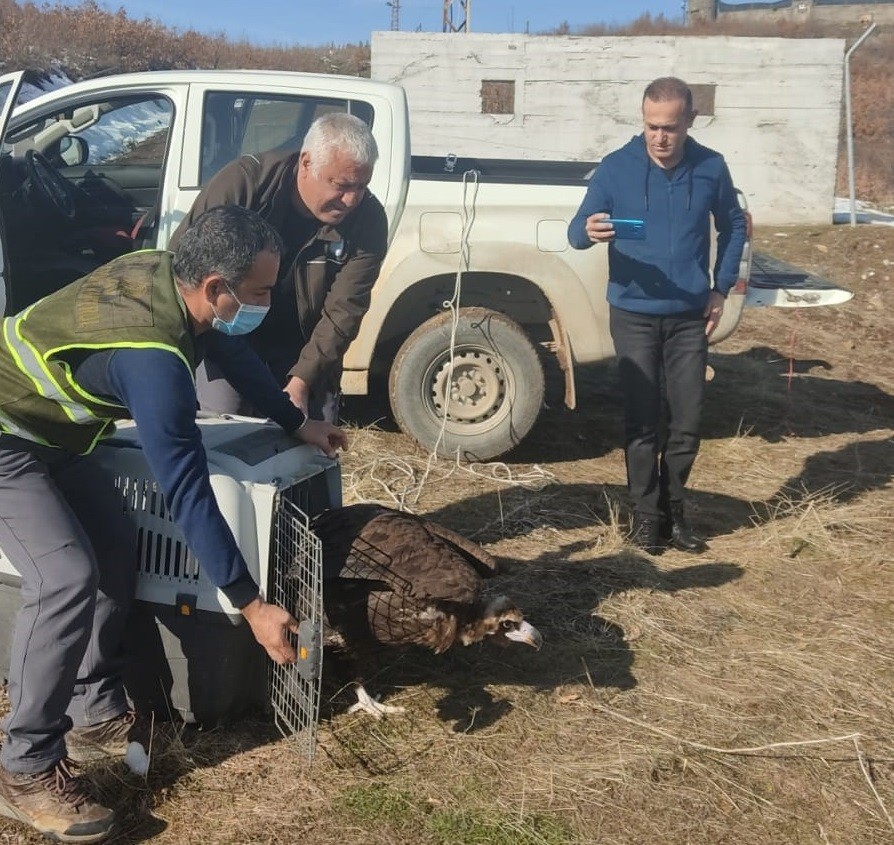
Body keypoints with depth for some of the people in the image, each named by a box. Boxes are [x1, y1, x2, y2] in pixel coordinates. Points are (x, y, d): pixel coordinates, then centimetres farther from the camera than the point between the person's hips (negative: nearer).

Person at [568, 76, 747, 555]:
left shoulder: (711, 168, -1)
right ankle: (646, 514, 16)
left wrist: (722, 288, 4)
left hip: (690, 316, 2)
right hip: (633, 314, -2)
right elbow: (576, 232, -8)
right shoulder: (616, 167, -6)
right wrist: (590, 232, -32)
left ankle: (674, 510, 23)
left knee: (687, 421, 5)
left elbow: (733, 227, 13)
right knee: (642, 421, 1)